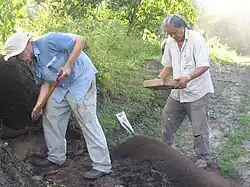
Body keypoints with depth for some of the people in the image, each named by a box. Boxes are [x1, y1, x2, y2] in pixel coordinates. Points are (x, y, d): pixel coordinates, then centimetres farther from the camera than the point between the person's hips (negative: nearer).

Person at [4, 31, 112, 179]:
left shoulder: (48, 41, -21)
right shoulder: (33, 63, 5)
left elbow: (80, 40, -24)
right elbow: (46, 83, 8)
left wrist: (68, 65, -25)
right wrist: (38, 106, -3)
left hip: (80, 81, -9)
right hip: (61, 87, 9)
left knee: (88, 122, -7)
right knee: (50, 117, 12)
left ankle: (102, 166, 2)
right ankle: (56, 157, 29)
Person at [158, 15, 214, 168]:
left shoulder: (196, 39, -18)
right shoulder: (170, 42, 2)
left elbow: (204, 65, -23)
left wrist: (188, 78, -37)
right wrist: (159, 79, -6)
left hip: (197, 91, -6)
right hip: (178, 91, 7)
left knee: (199, 127, 1)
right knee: (168, 119, 14)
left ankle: (203, 158, 17)